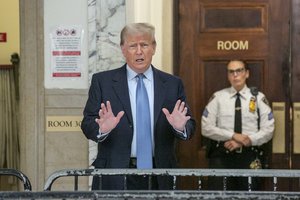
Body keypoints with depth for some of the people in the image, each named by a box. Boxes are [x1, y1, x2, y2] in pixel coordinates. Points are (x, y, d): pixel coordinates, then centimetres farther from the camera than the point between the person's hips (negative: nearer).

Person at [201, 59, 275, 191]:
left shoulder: (259, 98, 5)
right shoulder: (218, 97, 5)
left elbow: (268, 131, 1)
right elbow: (206, 128, -1)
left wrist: (245, 141, -13)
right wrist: (233, 136, -12)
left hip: (249, 156, 1)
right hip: (222, 155, 0)